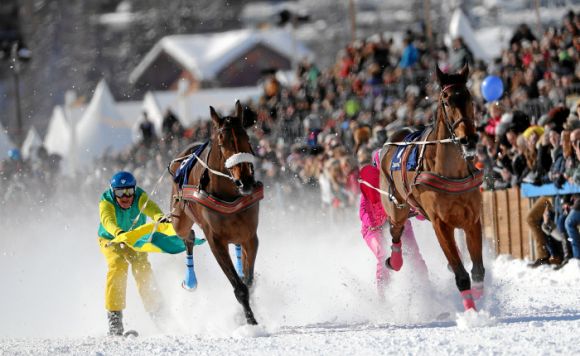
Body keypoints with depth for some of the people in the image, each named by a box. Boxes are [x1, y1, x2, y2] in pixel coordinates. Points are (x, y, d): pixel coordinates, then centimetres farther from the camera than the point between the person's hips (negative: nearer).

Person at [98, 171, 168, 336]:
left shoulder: (140, 197, -25)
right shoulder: (106, 202, -28)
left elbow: (150, 208, -46)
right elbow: (108, 219, -48)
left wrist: (160, 218, -70)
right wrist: (119, 232, -70)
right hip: (111, 240, -1)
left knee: (142, 267, -19)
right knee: (118, 264, -27)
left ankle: (155, 309, -1)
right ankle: (114, 314, -23)